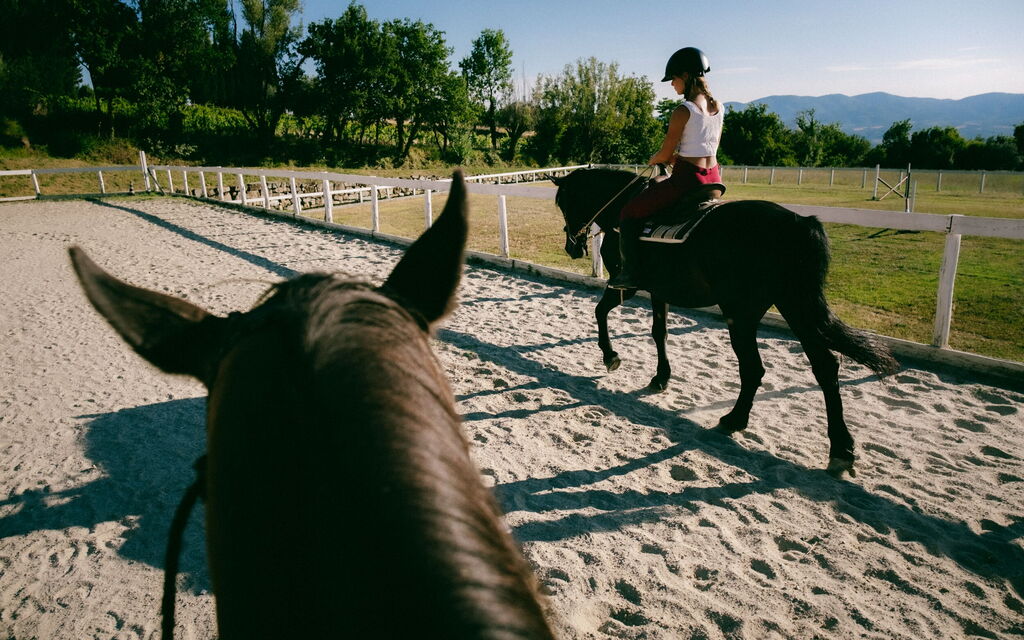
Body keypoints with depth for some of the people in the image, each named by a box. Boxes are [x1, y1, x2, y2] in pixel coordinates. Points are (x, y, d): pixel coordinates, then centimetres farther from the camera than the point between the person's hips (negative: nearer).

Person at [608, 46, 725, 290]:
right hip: (714, 181, 8)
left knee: (630, 212, 6)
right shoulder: (718, 108, 9)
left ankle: (629, 273, 3)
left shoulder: (683, 111, -13)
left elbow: (665, 154, -10)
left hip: (686, 180, -8)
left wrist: (654, 159, 13)